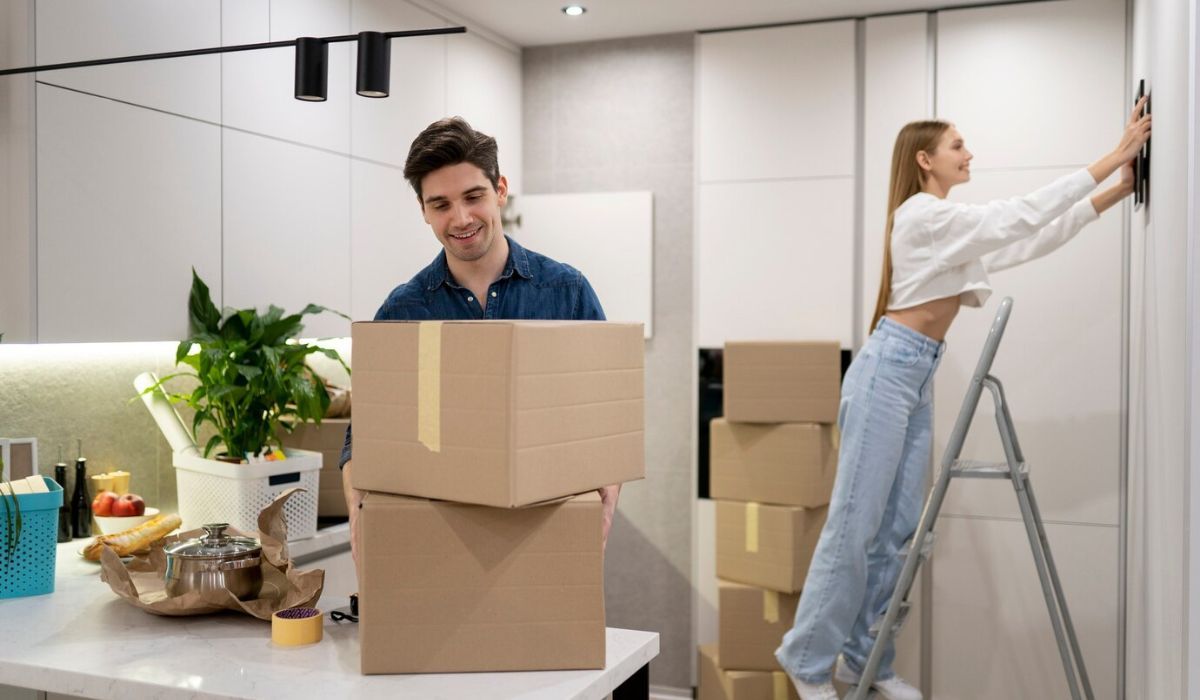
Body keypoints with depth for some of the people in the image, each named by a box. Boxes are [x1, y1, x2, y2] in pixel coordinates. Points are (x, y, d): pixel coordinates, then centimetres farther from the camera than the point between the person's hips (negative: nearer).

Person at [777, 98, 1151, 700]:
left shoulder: (947, 224, 20)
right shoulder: (923, 215, -10)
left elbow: (1030, 240, 17)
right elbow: (1019, 218, -16)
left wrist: (1117, 191, 12)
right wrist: (1112, 158, -14)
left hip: (917, 376, 10)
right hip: (887, 370, -10)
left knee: (899, 526, 8)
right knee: (855, 524, -6)